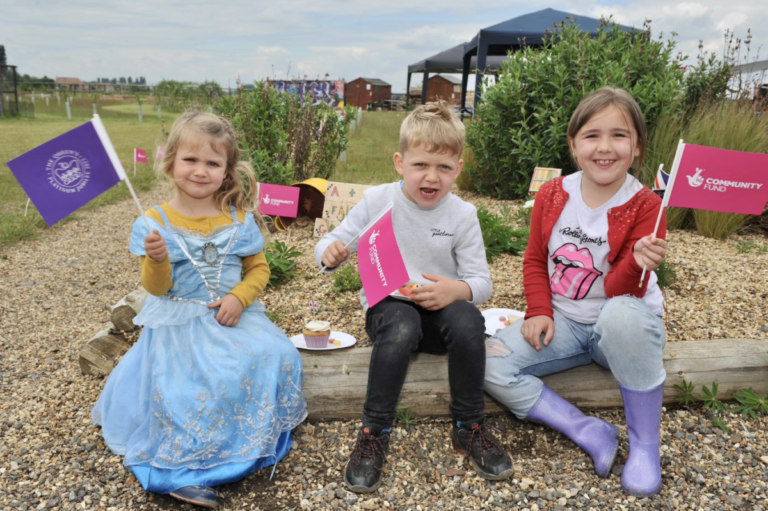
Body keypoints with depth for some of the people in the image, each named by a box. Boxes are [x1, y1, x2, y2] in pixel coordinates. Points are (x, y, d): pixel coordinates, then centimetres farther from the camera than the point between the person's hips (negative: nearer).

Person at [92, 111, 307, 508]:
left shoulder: (240, 219, 1)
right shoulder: (156, 222, -4)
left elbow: (258, 268, 6)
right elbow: (157, 288, -2)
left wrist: (239, 297, -13)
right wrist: (157, 258, -24)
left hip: (232, 316, 3)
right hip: (178, 323, -2)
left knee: (273, 358, -17)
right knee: (186, 383, -24)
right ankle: (184, 471, -5)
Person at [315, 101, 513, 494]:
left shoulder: (462, 215, -3)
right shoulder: (378, 201, -4)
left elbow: (482, 281, -4)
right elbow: (333, 243, 1)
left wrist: (457, 289, -27)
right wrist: (329, 252, -25)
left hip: (438, 310, 2)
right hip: (387, 305, -1)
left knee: (468, 321, -32)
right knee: (401, 327, -37)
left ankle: (469, 426, -9)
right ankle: (374, 433, -18)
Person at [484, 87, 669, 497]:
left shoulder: (644, 206, -12)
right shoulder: (552, 195, -3)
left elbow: (618, 291, -17)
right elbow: (535, 260, 7)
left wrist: (637, 263, -39)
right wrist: (539, 313, -7)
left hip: (622, 319, -3)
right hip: (562, 324, 4)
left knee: (622, 316, -42)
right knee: (489, 363, -18)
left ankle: (645, 444, -17)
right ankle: (589, 432, -10)